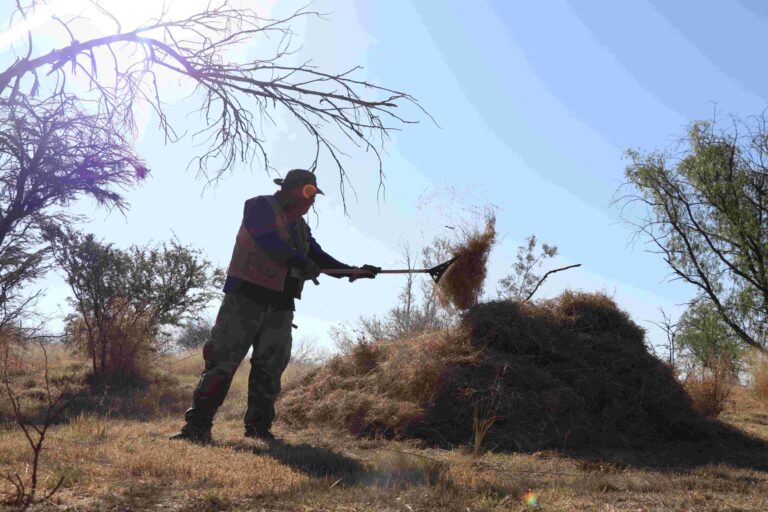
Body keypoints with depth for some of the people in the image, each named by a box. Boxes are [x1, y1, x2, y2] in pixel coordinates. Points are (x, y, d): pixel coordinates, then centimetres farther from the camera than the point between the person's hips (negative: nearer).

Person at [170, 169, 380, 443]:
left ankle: (258, 425, 13)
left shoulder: (300, 226, 20)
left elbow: (319, 257, 18)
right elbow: (269, 241, -19)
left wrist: (354, 271, 7)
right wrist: (301, 263, -24)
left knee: (271, 364, 4)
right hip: (247, 294, -7)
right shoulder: (261, 206, -2)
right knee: (223, 357, -8)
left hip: (280, 303, 7)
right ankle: (198, 424, -4)